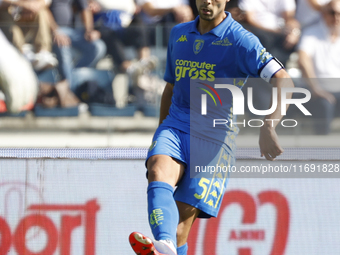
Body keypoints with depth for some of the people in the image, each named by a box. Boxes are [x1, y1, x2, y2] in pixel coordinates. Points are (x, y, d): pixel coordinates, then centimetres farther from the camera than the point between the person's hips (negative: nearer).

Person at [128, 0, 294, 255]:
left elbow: (283, 80, -16)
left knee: (184, 214, -14)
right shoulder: (178, 34, 15)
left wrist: (268, 127, -30)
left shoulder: (240, 40, -5)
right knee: (159, 171, -29)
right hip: (176, 125, 3)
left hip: (215, 135, -3)